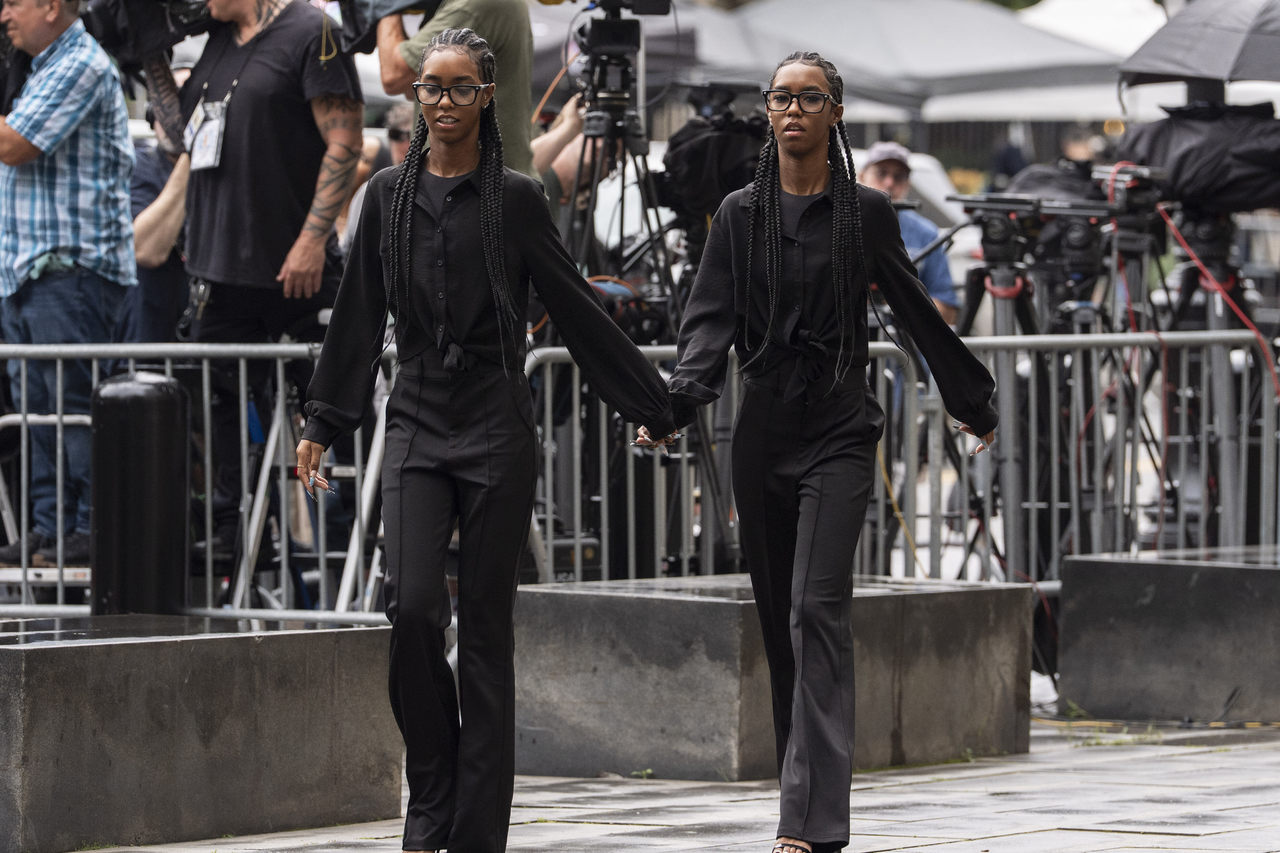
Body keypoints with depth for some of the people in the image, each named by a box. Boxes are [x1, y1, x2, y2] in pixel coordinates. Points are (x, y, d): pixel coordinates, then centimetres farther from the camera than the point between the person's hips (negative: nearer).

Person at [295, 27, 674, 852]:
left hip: (496, 428, -2)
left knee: (486, 627, 0)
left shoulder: (516, 199, 0)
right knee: (413, 608, -13)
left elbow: (577, 311, 5)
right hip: (418, 424, 2)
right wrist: (322, 425, 14)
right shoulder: (389, 196, 7)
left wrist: (656, 404, 5)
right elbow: (358, 319, 13)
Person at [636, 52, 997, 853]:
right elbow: (711, 318, -2)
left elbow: (917, 312, 11)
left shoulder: (866, 212, 2)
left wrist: (973, 403, 18)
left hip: (838, 428, -3)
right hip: (763, 429, 3)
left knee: (817, 610, -15)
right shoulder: (741, 214, 7)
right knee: (779, 618, 7)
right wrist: (679, 401, -19)